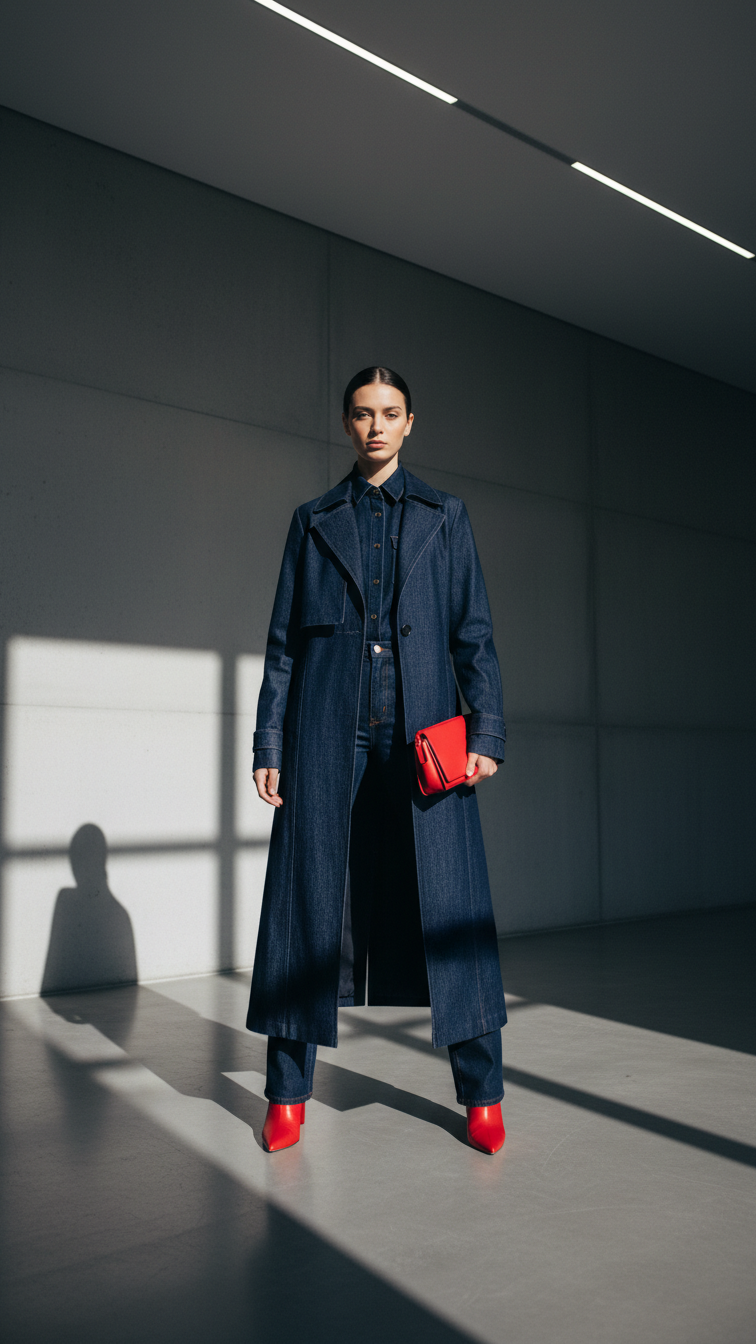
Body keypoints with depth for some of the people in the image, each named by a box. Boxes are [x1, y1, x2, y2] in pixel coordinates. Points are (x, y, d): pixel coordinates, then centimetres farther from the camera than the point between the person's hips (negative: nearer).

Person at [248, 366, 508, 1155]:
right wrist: (268, 745, 4)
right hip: (328, 735, 1)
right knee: (309, 900, 1)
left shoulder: (444, 517, 13)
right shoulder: (314, 522, 14)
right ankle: (288, 1095, 14)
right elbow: (283, 641, 11)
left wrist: (487, 732, -4)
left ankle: (482, 1096, 11)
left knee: (450, 906, -2)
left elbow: (473, 634, 7)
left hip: (422, 735, 0)